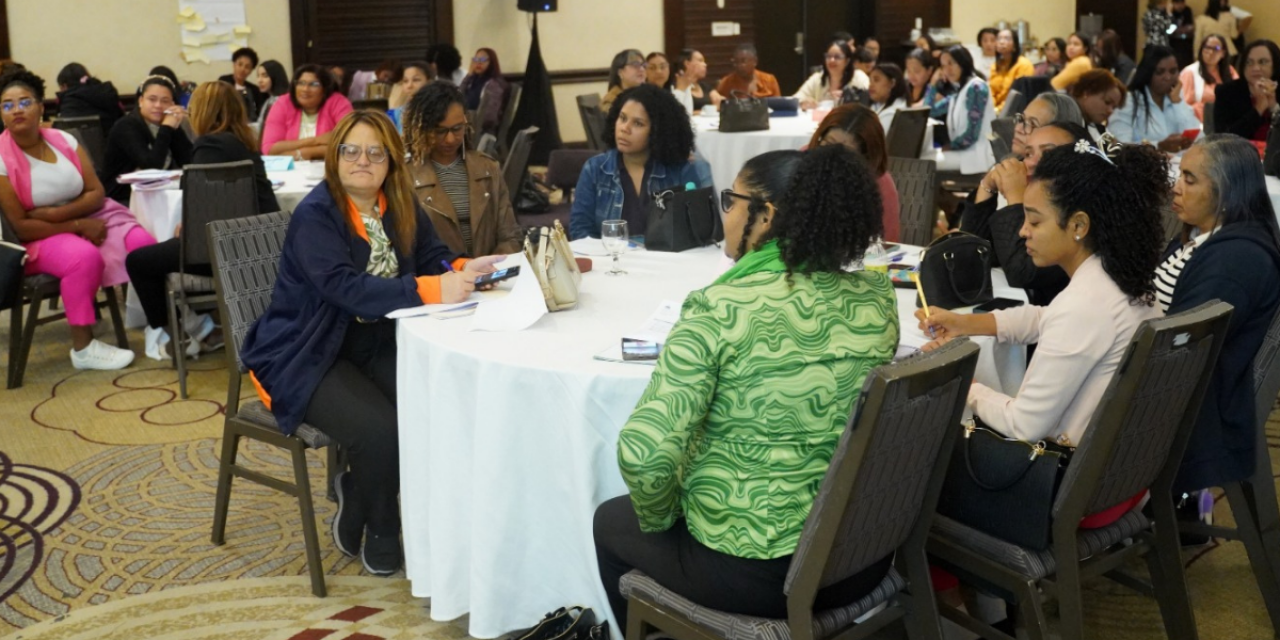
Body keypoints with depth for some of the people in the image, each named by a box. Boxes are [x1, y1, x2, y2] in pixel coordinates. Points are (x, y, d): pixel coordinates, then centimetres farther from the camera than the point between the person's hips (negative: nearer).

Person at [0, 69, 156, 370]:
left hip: (90, 218, 5)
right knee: (85, 257, -36)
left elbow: (97, 193, -1)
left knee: (144, 244, -20)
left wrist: (56, 213, -18)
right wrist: (79, 226, -19)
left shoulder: (64, 140, 0)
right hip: (41, 237, -5)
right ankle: (83, 347, -23)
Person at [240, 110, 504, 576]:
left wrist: (463, 270, -22)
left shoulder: (400, 207, 5)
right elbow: (343, 286, -30)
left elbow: (432, 257, 4)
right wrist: (431, 290, -39)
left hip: (375, 348, 6)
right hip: (307, 357, -6)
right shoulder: (315, 215, -16)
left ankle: (358, 490, 8)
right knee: (379, 431, -27)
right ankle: (378, 530, 5)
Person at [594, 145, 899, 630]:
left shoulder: (719, 309, -21)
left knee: (611, 522, 25)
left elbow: (645, 453, -26)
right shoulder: (877, 299, -4)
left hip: (751, 572, -6)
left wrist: (659, 516, -8)